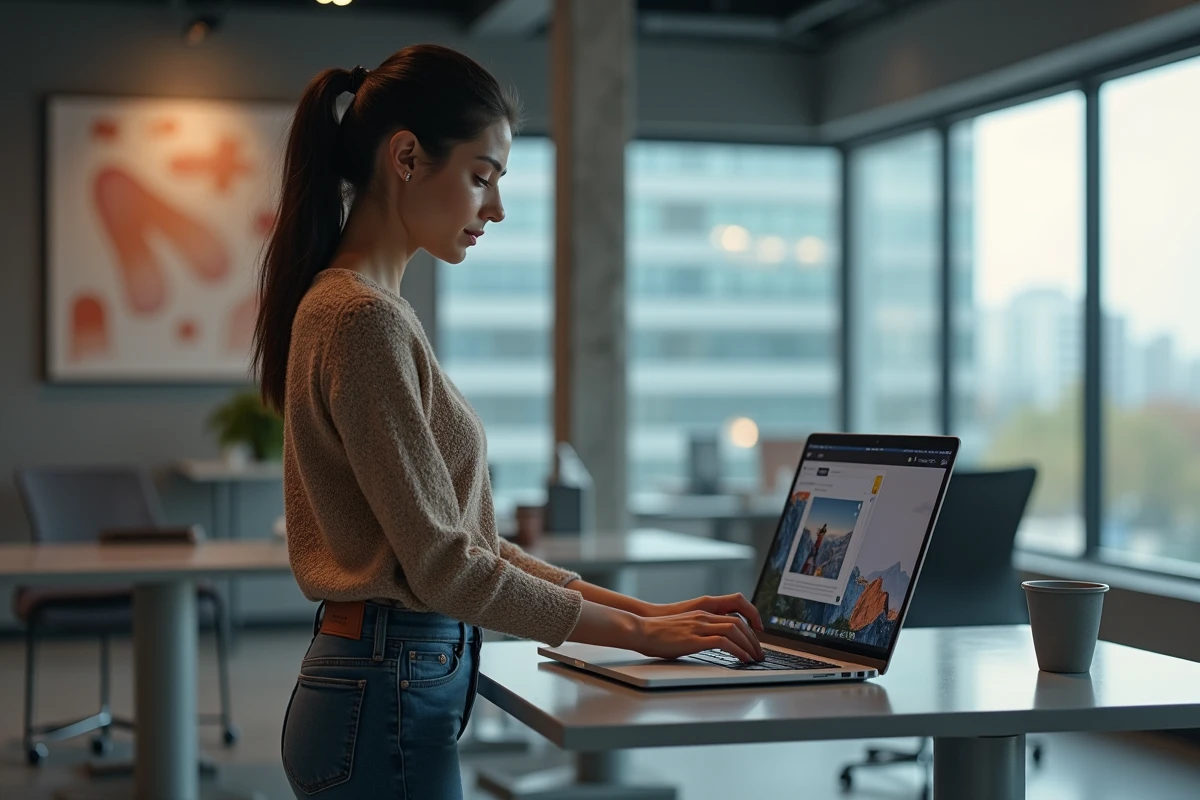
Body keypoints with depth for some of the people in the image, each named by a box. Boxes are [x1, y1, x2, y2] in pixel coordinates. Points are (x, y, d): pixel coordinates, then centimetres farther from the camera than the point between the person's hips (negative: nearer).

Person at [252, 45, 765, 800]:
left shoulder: (362, 306, 14)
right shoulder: (364, 319, -16)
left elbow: (469, 540, 13)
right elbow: (443, 566, -18)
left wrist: (642, 609, 8)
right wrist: (639, 632, -10)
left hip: (380, 689, 9)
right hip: (388, 702, -9)